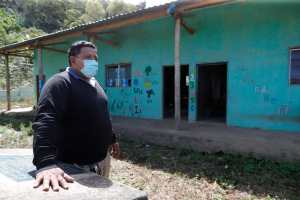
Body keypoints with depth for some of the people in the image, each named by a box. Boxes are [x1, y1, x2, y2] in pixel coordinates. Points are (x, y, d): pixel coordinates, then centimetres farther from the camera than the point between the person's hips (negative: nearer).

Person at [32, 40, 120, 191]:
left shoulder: (95, 84, 11)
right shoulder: (59, 83, -18)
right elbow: (45, 121, -31)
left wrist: (112, 139, 23)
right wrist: (46, 164, -43)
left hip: (103, 159, 8)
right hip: (75, 165, -8)